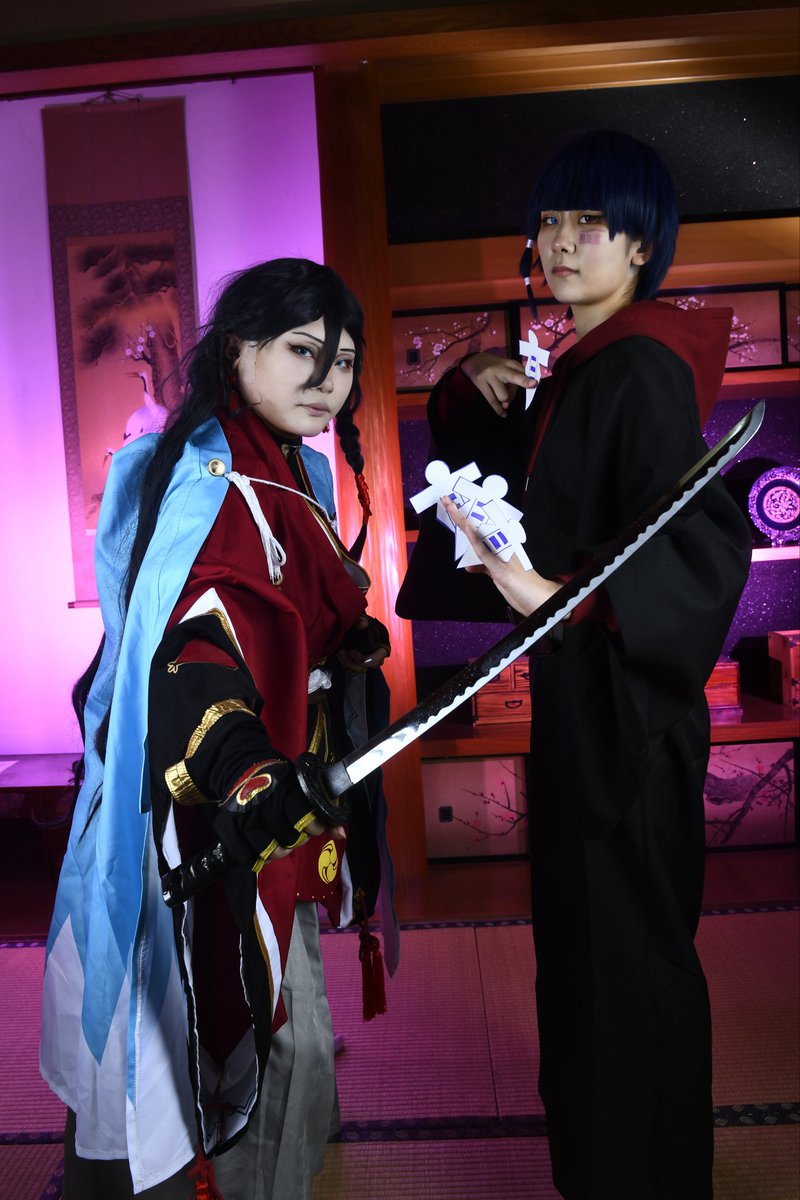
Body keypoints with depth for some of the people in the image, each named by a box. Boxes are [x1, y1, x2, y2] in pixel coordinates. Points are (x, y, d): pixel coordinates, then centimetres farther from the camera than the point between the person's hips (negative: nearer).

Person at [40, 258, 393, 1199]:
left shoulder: (285, 476, 11)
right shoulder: (214, 481, -19)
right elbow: (189, 648, -33)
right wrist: (243, 767, -46)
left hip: (270, 810, 10)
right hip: (224, 818, -10)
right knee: (285, 1047, 4)